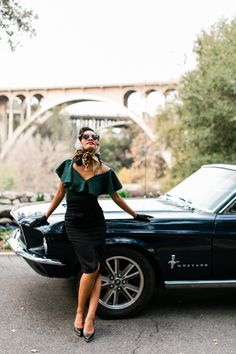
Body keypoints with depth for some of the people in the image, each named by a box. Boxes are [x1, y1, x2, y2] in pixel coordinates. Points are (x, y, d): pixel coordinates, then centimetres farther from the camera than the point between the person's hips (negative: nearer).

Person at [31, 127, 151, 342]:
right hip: (74, 224, -2)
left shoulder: (104, 171, -4)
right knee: (91, 267, -14)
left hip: (96, 223, 2)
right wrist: (45, 217, 15)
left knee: (97, 270, -5)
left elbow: (116, 198, 10)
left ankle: (89, 318, -2)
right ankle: (80, 312, 3)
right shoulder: (69, 166, -4)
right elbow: (60, 193, 10)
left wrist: (135, 215, 17)